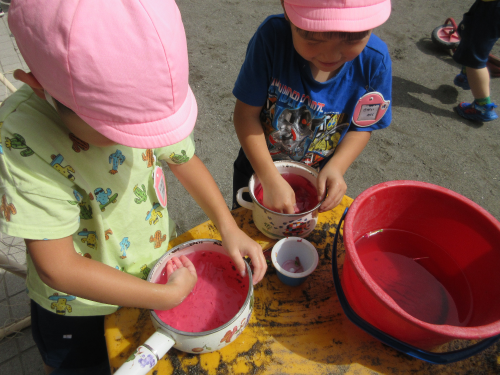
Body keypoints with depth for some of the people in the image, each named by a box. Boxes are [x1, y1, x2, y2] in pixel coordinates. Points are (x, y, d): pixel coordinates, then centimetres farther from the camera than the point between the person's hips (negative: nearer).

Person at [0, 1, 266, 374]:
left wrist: (229, 228, -13)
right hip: (80, 310, -2)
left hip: (160, 266, 3)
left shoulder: (143, 101, -23)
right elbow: (58, 268, -30)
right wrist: (168, 295, -26)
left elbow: (184, 159, -4)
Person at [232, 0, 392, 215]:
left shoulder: (374, 60, -23)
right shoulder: (272, 37, -30)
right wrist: (271, 180, -31)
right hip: (259, 167, 0)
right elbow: (246, 113, -25)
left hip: (318, 180, 1)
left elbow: (362, 127, -10)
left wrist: (335, 168, -26)